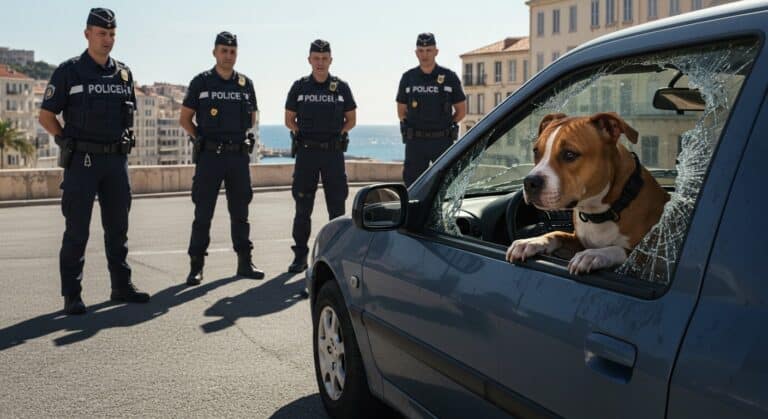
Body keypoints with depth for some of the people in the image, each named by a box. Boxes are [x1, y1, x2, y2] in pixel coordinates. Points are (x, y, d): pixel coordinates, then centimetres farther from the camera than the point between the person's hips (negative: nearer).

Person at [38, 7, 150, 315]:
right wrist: (70, 143, -4)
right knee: (77, 230, -2)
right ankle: (71, 295, 4)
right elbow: (46, 116, -1)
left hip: (116, 160, 5)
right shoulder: (69, 71, -3)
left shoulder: (123, 73, 10)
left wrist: (123, 143, 11)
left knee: (118, 226, 10)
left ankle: (121, 287, 20)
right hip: (82, 161, -5)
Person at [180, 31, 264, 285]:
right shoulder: (201, 82, 0)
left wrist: (242, 138, 8)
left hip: (239, 155, 3)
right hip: (209, 156, -3)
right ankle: (196, 266, 4)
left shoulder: (245, 84, 9)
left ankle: (244, 262, 17)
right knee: (203, 213, -2)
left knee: (240, 211, 10)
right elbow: (185, 119, 5)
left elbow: (252, 118, 20)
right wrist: (202, 139, -3)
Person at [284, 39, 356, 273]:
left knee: (336, 205, 3)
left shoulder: (341, 87, 5)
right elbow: (289, 119, 11)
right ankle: (300, 255, 9)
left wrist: (337, 135, -4)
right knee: (302, 207, 3)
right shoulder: (299, 87, 6)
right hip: (306, 151, 0)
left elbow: (351, 120, 10)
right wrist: (303, 134, -3)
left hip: (333, 151, 0)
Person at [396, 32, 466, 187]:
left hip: (443, 141, -1)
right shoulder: (408, 78, 7)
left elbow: (461, 110, 9)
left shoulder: (449, 77, 4)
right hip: (415, 141, 1)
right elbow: (401, 112, 13)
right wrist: (418, 127, 4)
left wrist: (444, 125, 3)